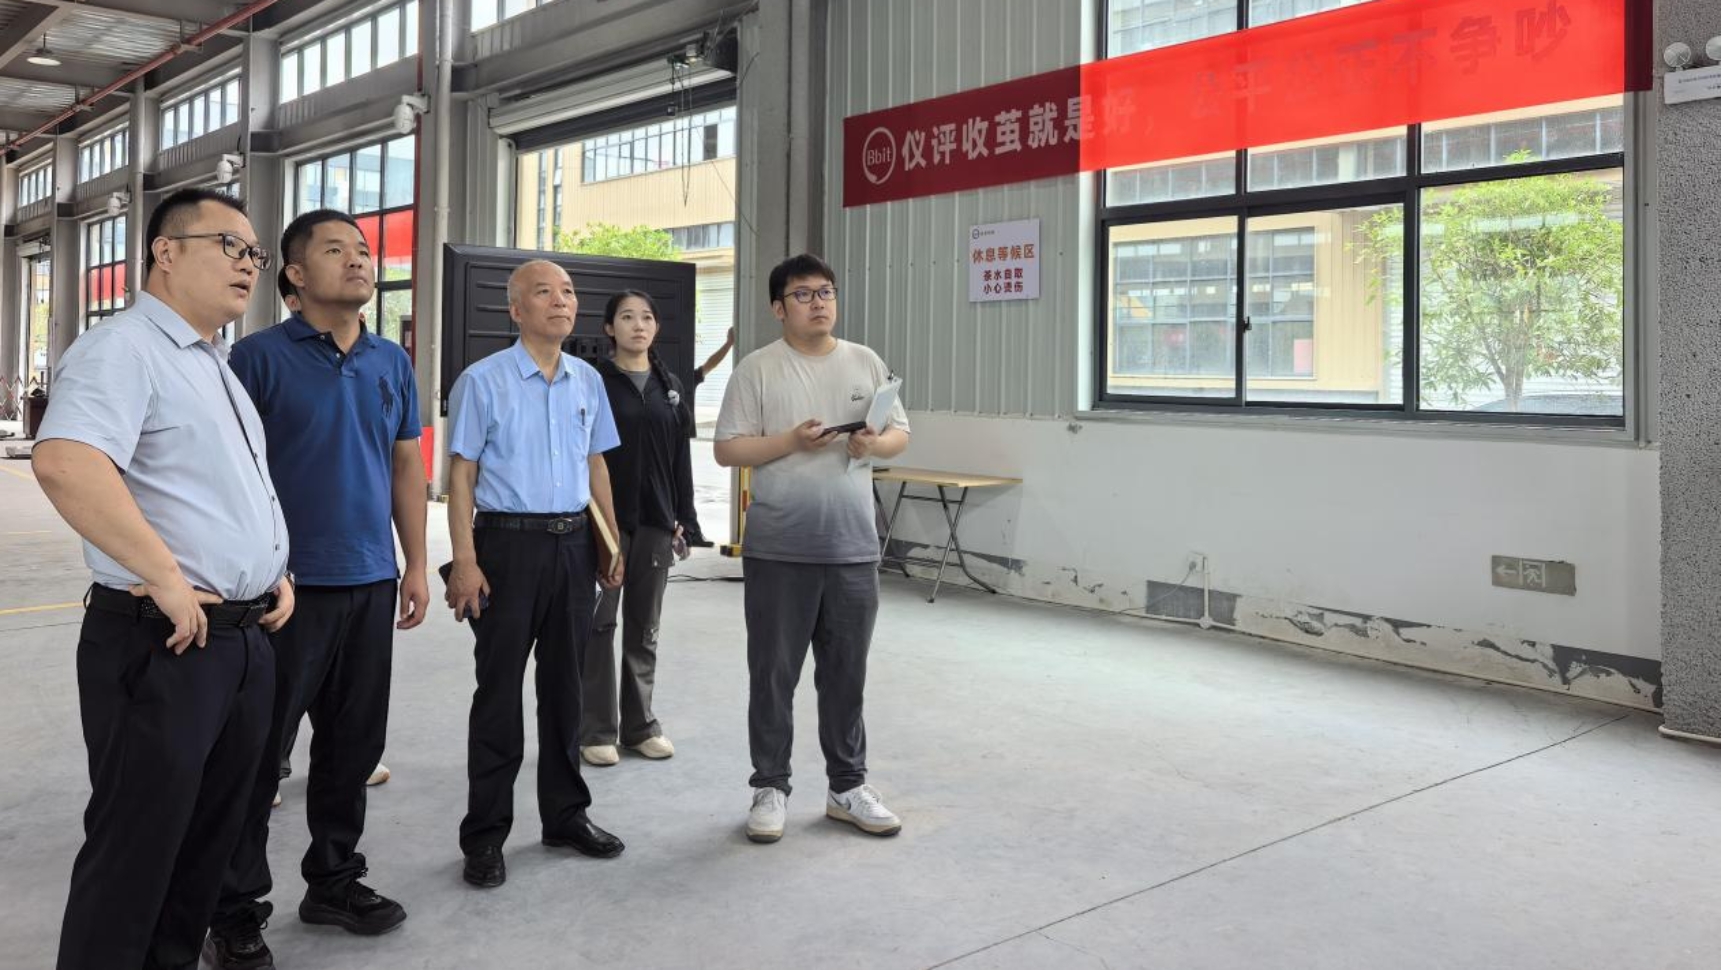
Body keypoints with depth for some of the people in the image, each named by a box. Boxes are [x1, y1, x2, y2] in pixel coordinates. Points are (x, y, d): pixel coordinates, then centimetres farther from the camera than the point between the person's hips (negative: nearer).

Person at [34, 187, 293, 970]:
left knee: (208, 840, 18)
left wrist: (277, 570, 13)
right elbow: (64, 464, -31)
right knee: (135, 850, 2)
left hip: (246, 639, 9)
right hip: (162, 643, -9)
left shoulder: (219, 367, 18)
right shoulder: (122, 349, -12)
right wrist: (167, 579, -27)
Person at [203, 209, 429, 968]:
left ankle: (334, 879, 29)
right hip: (286, 584, -5)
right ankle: (236, 909, 18)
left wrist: (416, 565, 9)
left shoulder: (392, 361, 9)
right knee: (257, 750, 4)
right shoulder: (259, 356, -6)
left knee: (354, 743, 13)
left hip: (371, 584, 5)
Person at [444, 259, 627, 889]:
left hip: (574, 545, 5)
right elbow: (461, 475, -7)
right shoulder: (482, 381, -5)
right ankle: (485, 835, 13)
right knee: (499, 689, 2)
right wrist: (465, 561, -14)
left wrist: (612, 542, 11)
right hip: (509, 542, -4)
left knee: (564, 684, 13)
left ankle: (565, 814, 27)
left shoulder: (588, 381, 9)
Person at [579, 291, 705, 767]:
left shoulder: (669, 385, 11)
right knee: (599, 624, 2)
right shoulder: (594, 382, -3)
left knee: (644, 626, 11)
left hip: (655, 520, 4)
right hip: (605, 518, -4)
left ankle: (640, 723, 21)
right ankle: (597, 729, 10)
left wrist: (683, 518, 7)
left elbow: (680, 456, 12)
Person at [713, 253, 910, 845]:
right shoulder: (757, 369, -2)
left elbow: (901, 434, 12)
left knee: (846, 677, 12)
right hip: (778, 550, -3)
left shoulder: (867, 363, 9)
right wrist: (791, 442, -18)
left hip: (853, 550, 3)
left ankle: (848, 786, 25)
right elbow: (726, 449, -5)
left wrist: (875, 444, -11)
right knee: (772, 676, 6)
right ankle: (770, 788, 20)